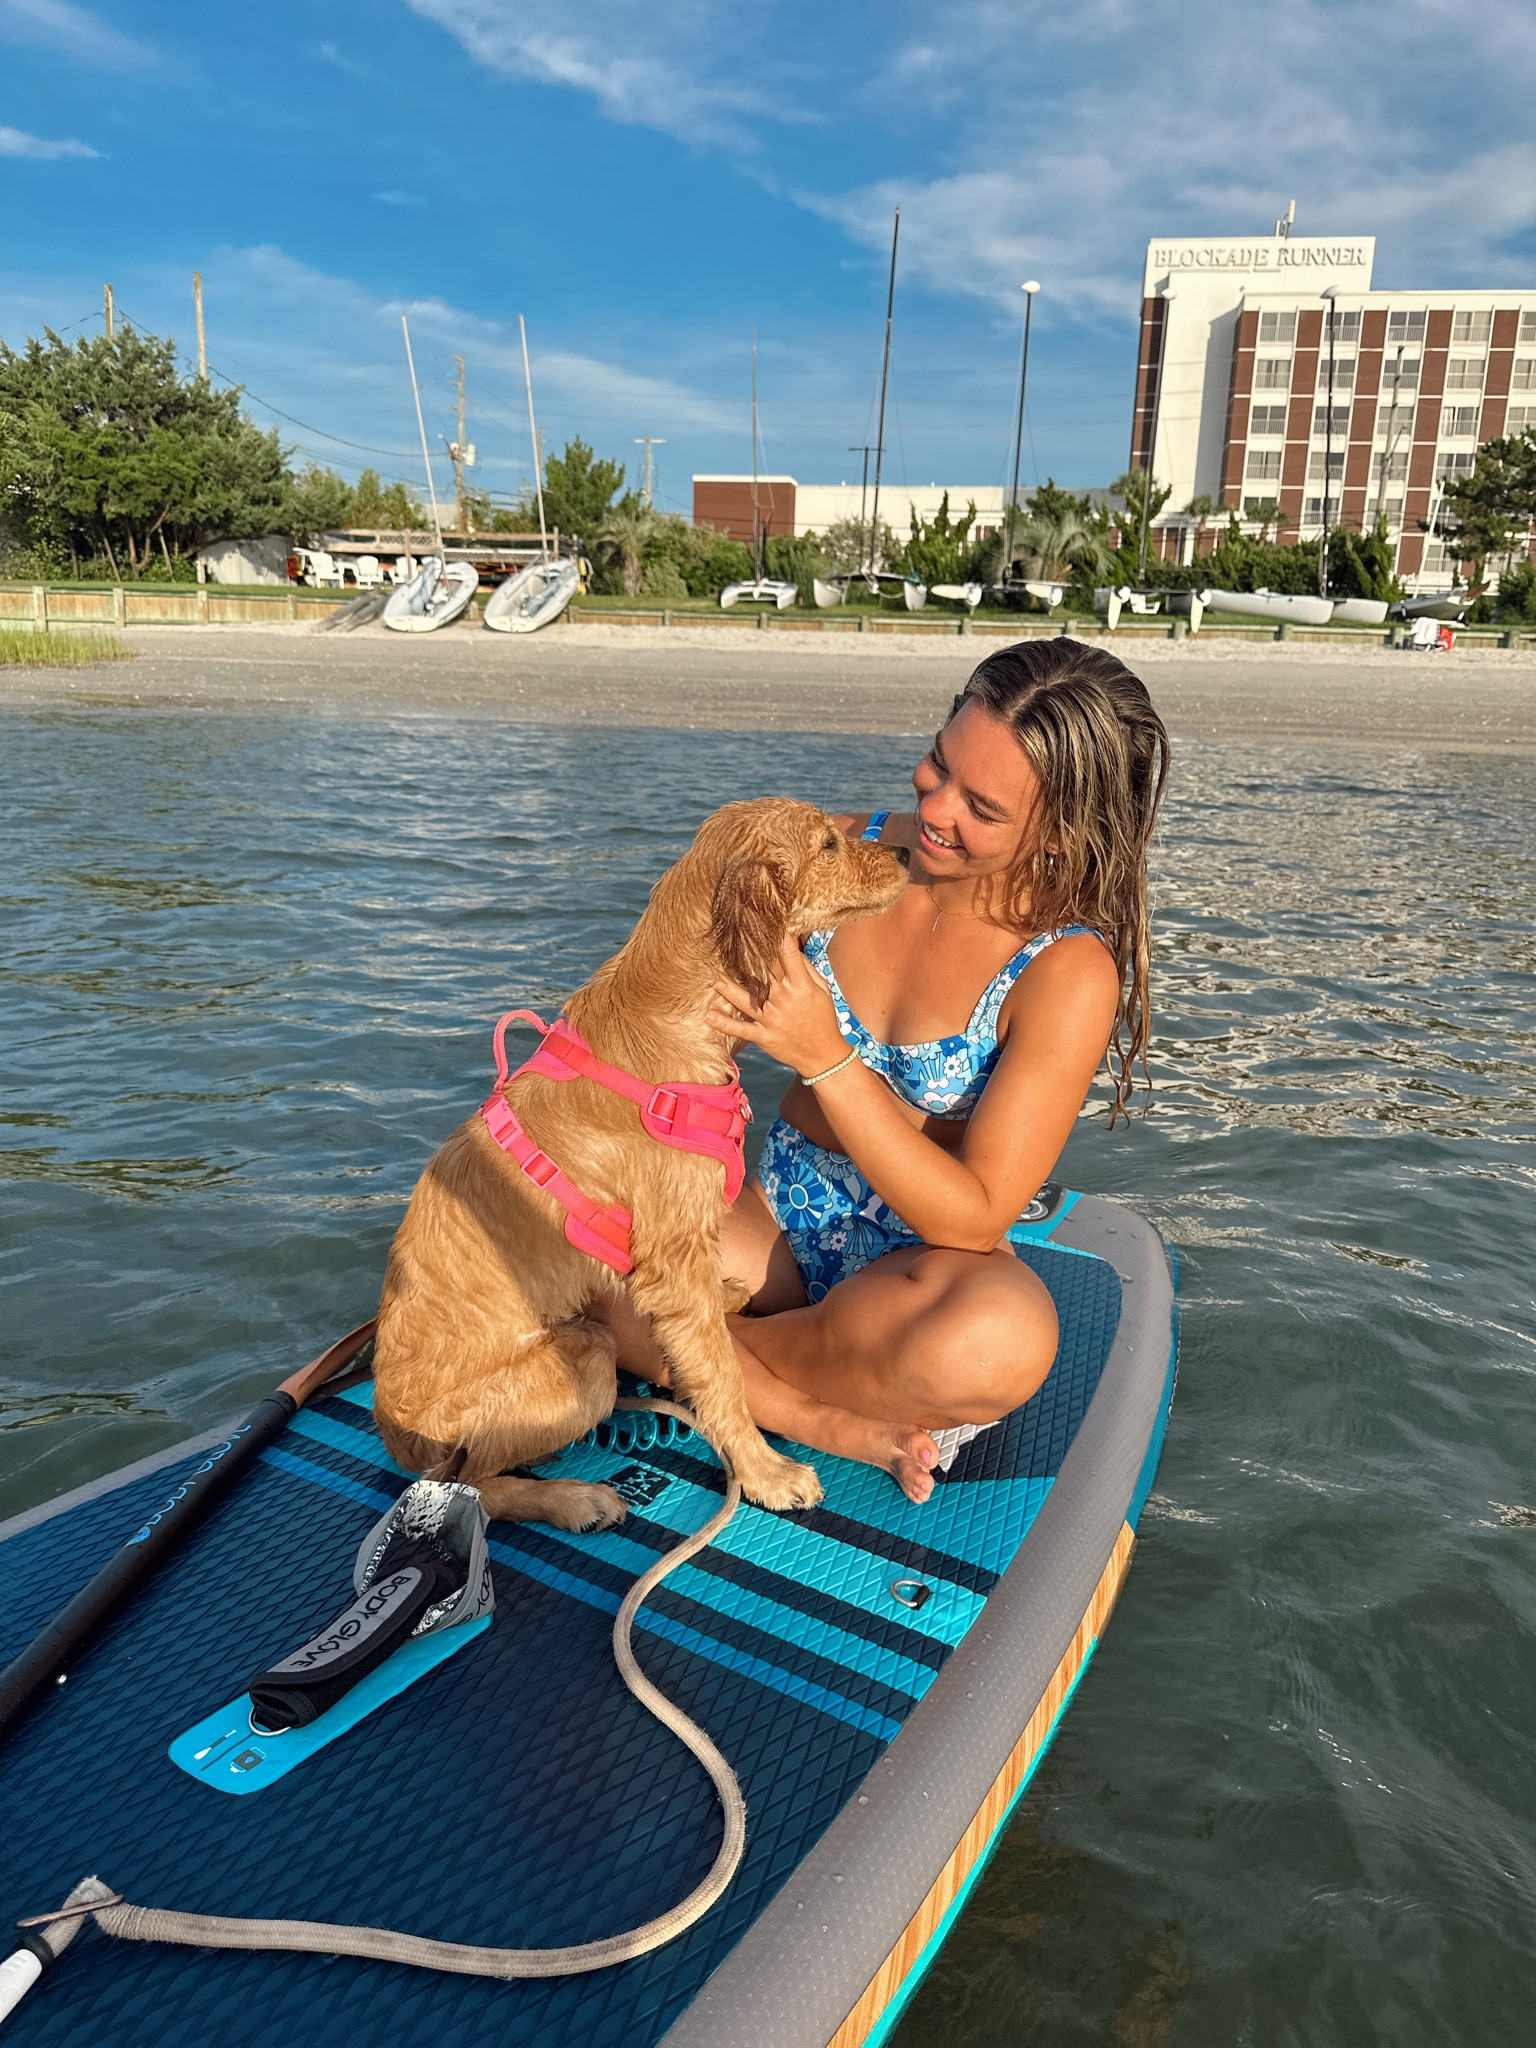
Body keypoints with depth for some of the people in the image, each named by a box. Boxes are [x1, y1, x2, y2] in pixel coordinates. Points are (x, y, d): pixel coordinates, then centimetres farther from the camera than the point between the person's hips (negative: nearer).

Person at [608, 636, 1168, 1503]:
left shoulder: (1069, 976, -17)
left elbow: (974, 1219, -20)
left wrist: (828, 1059, -29)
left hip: (924, 1259, -3)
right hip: (777, 1218, 4)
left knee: (1002, 1341, -38)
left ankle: (722, 1351, -10)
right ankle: (847, 1428, -15)